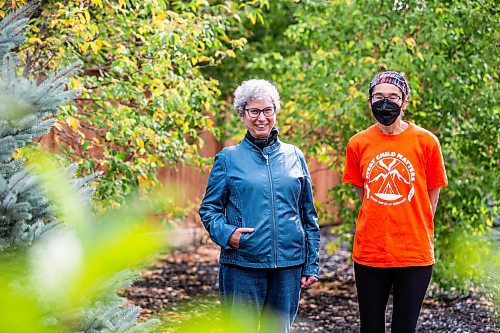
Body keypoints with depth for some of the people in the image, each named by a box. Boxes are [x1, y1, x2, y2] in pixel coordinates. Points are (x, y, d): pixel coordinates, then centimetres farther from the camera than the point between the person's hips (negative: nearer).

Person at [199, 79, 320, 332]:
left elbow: (309, 215, 13)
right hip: (243, 266, -2)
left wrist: (312, 265, 9)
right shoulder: (229, 158, 3)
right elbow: (209, 208, 4)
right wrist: (225, 233, -16)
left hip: (289, 264, 3)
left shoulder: (294, 156, 10)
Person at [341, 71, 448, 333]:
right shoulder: (358, 144, 1)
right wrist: (382, 221, 10)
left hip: (414, 254, -2)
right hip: (369, 253, 2)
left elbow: (432, 194, 6)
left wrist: (418, 231, 7)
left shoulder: (426, 141, -5)